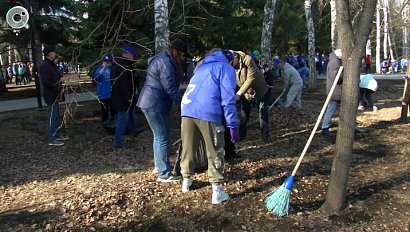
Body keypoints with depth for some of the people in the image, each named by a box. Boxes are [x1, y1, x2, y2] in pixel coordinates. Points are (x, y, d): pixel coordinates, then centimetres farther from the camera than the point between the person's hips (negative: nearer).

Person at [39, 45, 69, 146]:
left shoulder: (51, 64, 15)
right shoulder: (44, 66, -17)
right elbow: (46, 82, -24)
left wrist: (62, 77, 5)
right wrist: (58, 89, -18)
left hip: (55, 95, 10)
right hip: (51, 96, -10)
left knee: (56, 116, 17)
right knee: (52, 117, -5)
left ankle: (57, 135, 28)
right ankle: (51, 139, 2)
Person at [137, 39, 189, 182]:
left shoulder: (164, 59, 16)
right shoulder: (166, 63, -17)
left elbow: (171, 85, 17)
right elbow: (171, 89, -21)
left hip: (154, 103, 11)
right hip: (154, 104, -11)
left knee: (159, 136, 20)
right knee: (162, 138, -6)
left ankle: (159, 166, 34)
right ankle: (164, 174, 0)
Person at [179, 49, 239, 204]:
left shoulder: (203, 66, 30)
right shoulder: (226, 68, 10)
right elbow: (228, 99, -3)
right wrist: (233, 125, -4)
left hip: (187, 109, 6)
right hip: (208, 112, -6)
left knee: (188, 148, 19)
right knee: (215, 153, 5)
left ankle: (186, 180, 35)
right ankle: (217, 191, 7)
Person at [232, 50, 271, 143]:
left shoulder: (248, 60, -32)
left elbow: (251, 79, -34)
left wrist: (239, 93, -37)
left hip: (261, 91, -4)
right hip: (246, 93, 5)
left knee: (263, 114, -1)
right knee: (244, 114, 9)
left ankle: (265, 136, 11)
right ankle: (241, 136, 21)